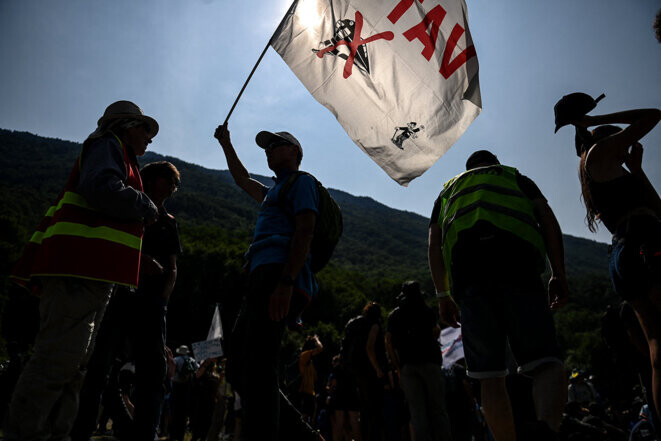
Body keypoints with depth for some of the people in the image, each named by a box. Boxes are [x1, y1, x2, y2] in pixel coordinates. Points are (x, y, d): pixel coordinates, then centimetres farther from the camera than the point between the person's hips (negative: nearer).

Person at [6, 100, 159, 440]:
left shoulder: (119, 158, 33)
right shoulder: (106, 145, 3)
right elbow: (104, 189, -17)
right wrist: (148, 208, -4)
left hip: (91, 273, 11)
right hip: (78, 270, -11)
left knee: (74, 365, 10)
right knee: (58, 360, -14)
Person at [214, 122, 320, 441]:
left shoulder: (302, 182, 6)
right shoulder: (273, 192, 34)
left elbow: (304, 232, -9)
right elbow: (243, 180, 53)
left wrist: (286, 283, -22)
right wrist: (226, 144, 52)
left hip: (278, 275, -10)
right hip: (261, 280, 10)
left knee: (258, 368, -18)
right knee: (238, 367, 7)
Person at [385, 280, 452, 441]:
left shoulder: (394, 315, 16)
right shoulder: (426, 310, 8)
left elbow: (388, 343, 8)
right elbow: (436, 332, -4)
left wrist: (398, 368, 8)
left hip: (407, 366, 2)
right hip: (429, 361, -2)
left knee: (417, 410, 2)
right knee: (438, 408, 2)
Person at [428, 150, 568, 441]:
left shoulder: (449, 189, 34)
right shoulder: (517, 178, 31)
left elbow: (434, 244, 19)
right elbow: (548, 221, 14)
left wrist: (443, 295, 15)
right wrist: (558, 275, 11)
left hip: (466, 269, 2)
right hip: (517, 261, -1)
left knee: (489, 375, 2)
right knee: (546, 362, -6)